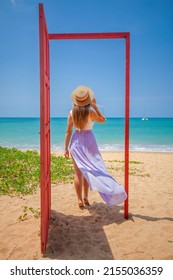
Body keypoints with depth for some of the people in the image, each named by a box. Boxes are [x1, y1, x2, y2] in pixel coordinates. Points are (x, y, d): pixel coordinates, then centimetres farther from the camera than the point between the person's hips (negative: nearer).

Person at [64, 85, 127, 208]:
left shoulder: (72, 113, -6)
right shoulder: (91, 112, -13)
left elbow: (69, 131, -4)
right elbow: (103, 120, 5)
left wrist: (66, 148, 2)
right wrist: (95, 106, 5)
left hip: (76, 141, 1)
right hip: (89, 140, -1)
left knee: (79, 172, 7)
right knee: (88, 171, 14)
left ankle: (80, 200, 10)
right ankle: (85, 197, 18)